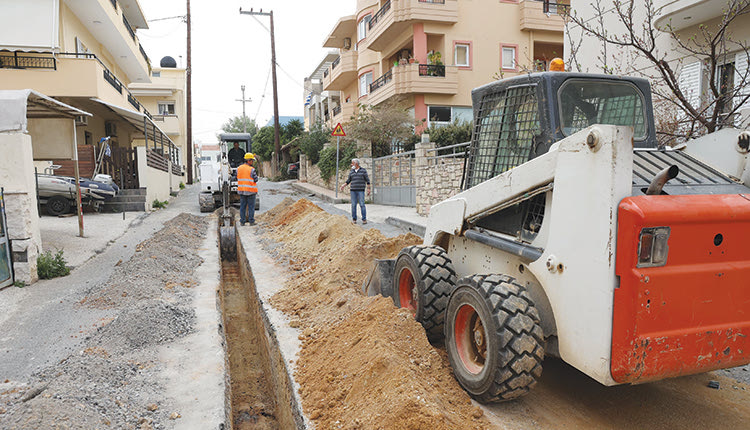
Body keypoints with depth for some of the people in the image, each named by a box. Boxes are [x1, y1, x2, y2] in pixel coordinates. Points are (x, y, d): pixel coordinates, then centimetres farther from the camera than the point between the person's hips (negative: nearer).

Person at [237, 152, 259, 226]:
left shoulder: (239, 168, 5)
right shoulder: (252, 169, -13)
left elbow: (238, 178, 11)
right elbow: (256, 180, -8)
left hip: (241, 190, 5)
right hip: (251, 191, -5)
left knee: (242, 206, 9)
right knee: (251, 206, 2)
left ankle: (242, 221, 11)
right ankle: (251, 221, 5)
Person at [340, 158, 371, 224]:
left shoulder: (363, 170, 0)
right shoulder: (351, 171, 10)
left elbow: (367, 180, -1)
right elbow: (348, 180, 13)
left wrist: (368, 189, -7)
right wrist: (343, 186, -1)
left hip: (360, 190, -3)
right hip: (353, 190, 3)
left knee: (362, 205, -8)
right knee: (353, 205, 1)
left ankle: (364, 219, -3)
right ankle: (354, 219, 7)